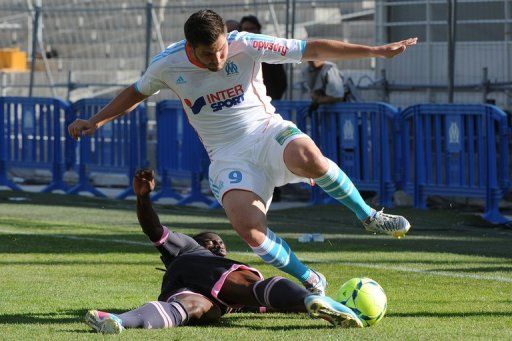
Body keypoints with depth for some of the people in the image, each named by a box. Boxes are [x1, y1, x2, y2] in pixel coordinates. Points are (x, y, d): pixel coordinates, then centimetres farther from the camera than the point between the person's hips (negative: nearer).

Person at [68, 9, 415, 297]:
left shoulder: (245, 46, -12)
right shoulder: (168, 64, -6)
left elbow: (311, 49, -10)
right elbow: (136, 93, 16)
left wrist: (375, 51, -11)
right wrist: (95, 122, 8)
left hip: (266, 130, -1)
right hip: (227, 154, 1)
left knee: (308, 159, -38)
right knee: (247, 226, -28)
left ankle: (369, 216, -12)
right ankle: (311, 282, -5)